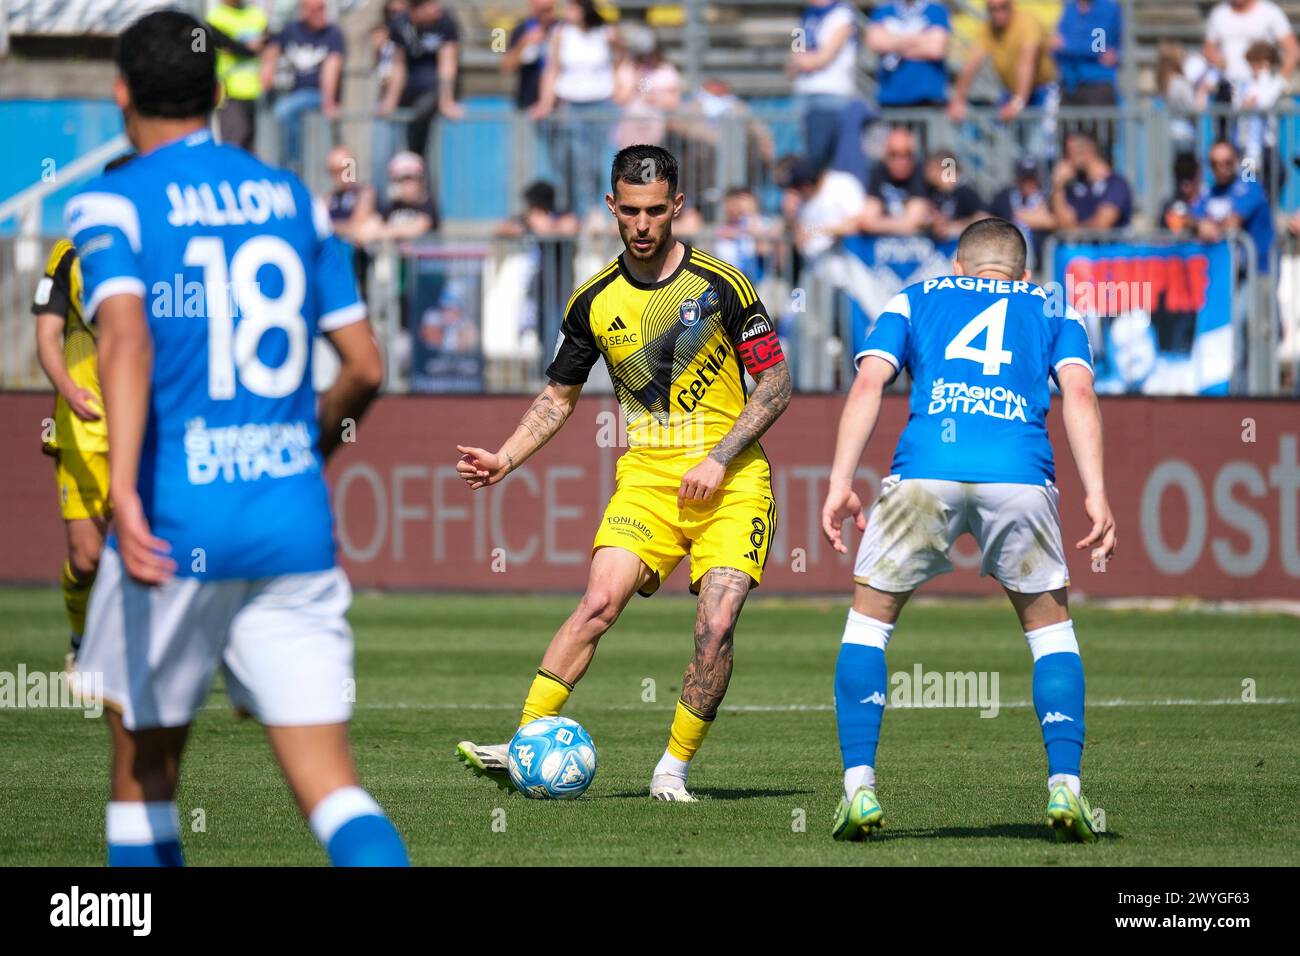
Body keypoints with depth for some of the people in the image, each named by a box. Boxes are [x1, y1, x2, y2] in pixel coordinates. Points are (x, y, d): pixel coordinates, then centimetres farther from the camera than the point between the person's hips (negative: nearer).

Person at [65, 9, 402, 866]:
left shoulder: (112, 207, -1)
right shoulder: (294, 200, 12)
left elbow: (126, 336, -20)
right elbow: (366, 367, 11)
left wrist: (123, 489, -31)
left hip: (174, 529, -3)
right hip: (297, 526, 3)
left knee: (144, 775, 16)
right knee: (330, 785, -3)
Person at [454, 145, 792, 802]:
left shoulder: (720, 285, -6)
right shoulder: (595, 302, 4)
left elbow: (776, 383, -1)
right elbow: (560, 395, 17)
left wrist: (718, 458, -11)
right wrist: (504, 459, 3)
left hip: (729, 477, -2)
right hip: (646, 476, 2)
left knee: (716, 624, -17)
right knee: (599, 601, -18)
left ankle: (674, 769, -2)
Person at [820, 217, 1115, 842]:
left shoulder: (914, 300, 28)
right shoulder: (1051, 309, 28)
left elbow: (868, 383, 12)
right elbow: (1078, 392, 10)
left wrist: (840, 483, 6)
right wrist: (1095, 495, 1)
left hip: (925, 470, 0)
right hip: (1021, 473, 0)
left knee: (869, 618, 18)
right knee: (1049, 624, 20)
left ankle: (859, 790, 7)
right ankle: (1065, 787, 7)